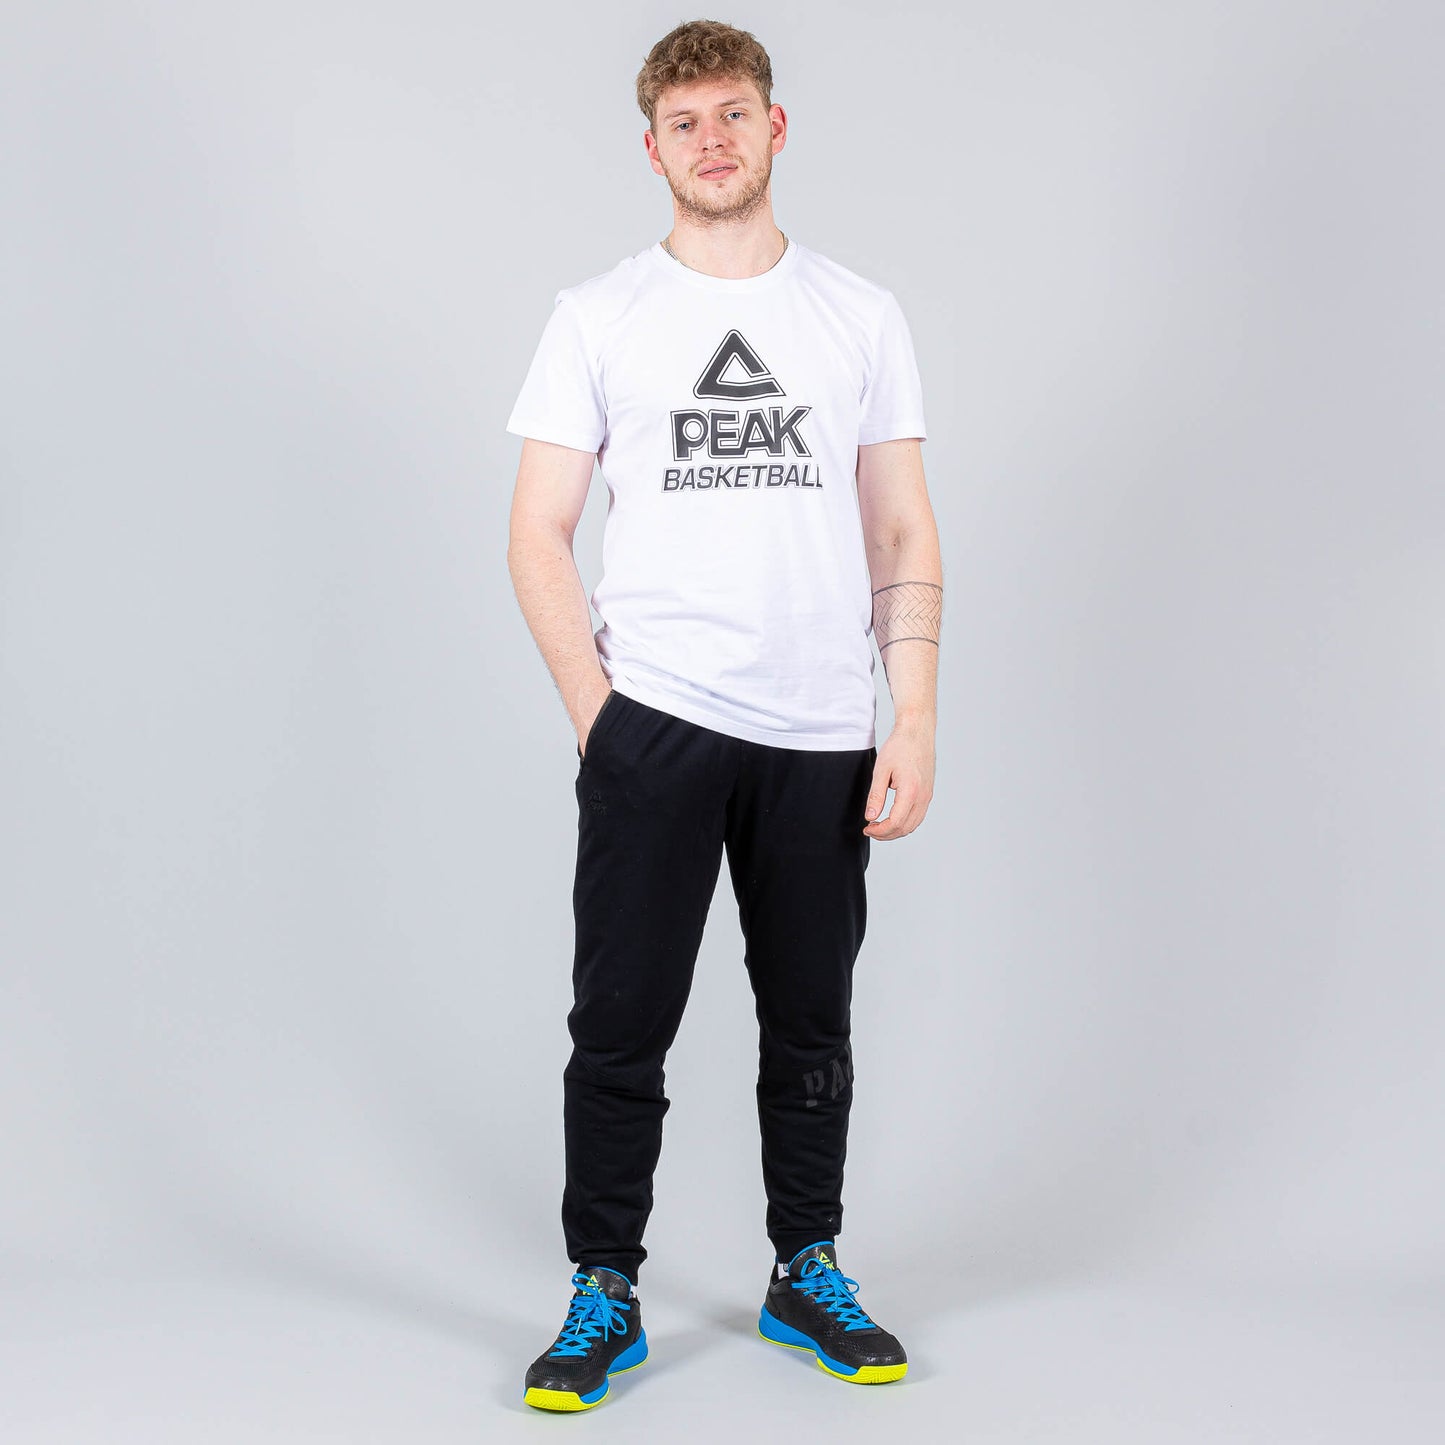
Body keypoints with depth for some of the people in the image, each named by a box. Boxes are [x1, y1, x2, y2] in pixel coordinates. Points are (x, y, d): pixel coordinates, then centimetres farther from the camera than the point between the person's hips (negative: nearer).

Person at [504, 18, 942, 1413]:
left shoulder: (861, 314, 8)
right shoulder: (597, 316, 3)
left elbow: (904, 536, 7)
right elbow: (537, 534, 2)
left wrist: (916, 722, -2)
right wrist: (595, 713, -7)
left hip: (822, 736, 2)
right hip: (652, 725, -2)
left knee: (810, 1024, 12)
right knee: (621, 1025, 1)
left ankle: (808, 1276, 28)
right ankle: (605, 1295, 15)